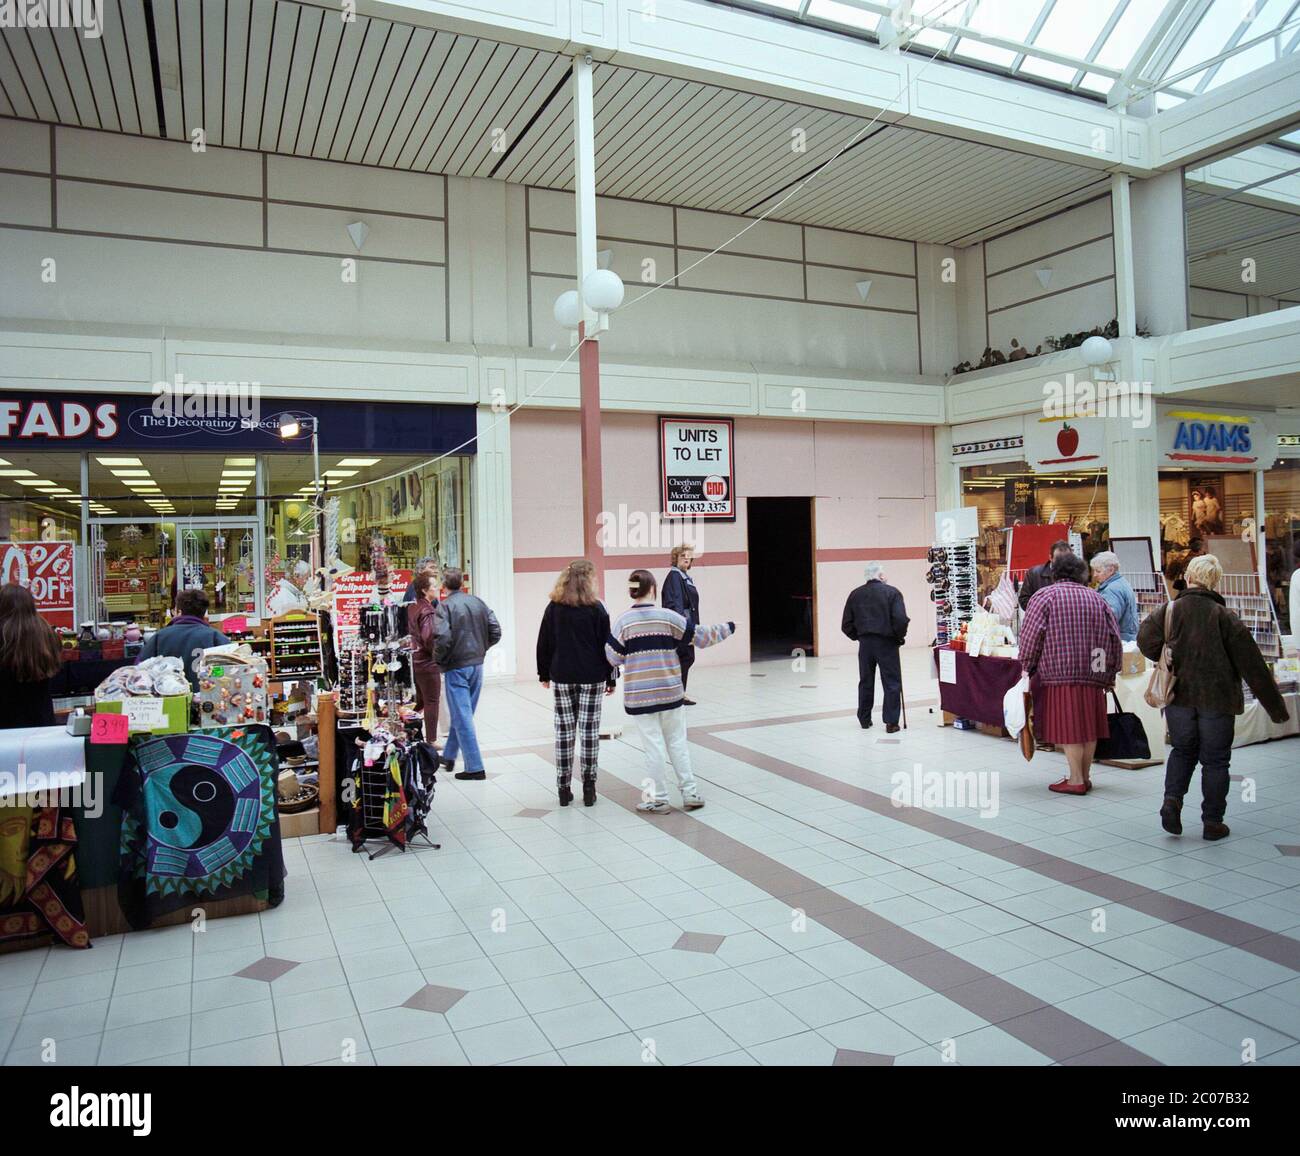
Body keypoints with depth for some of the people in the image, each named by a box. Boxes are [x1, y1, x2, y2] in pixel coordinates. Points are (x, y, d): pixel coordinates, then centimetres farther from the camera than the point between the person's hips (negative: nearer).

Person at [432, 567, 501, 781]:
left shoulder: (444, 606, -13)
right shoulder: (478, 602, 4)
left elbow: (443, 637, -23)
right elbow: (495, 631, 2)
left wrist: (438, 659, -6)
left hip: (456, 667, -6)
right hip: (477, 665, 6)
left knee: (462, 717, -1)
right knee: (462, 713, 19)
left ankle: (475, 767, -1)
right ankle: (448, 756, 33)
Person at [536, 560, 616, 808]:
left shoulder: (554, 608, 2)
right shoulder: (596, 608, -5)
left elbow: (544, 643, 6)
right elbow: (606, 645, -2)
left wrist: (544, 674, 15)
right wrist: (611, 678, 5)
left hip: (562, 677, 2)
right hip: (592, 677, -2)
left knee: (564, 730, 6)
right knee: (589, 730, 2)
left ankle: (564, 789, 9)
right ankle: (589, 787, 5)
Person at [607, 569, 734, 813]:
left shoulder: (623, 621, -7)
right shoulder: (668, 616, -5)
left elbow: (613, 658, -5)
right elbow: (700, 636, 2)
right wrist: (727, 628, 17)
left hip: (639, 695, -1)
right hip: (669, 691, 1)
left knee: (653, 746, 4)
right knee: (677, 742, 13)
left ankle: (659, 800, 12)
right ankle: (690, 793, 16)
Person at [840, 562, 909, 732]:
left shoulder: (855, 594, 5)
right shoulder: (891, 592, -7)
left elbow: (846, 624, 3)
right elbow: (901, 619, -17)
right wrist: (899, 637, 0)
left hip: (865, 643, 4)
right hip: (887, 643, -4)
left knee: (865, 682, 15)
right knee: (892, 683, 4)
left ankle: (864, 720, 22)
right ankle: (891, 722, 2)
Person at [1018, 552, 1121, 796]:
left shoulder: (1045, 596, 1)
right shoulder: (1096, 598, 14)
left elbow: (1030, 637, -7)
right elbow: (1114, 638, 13)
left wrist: (1027, 668, 1)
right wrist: (1110, 674, 18)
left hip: (1059, 673, -5)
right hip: (1093, 674, 5)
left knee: (1068, 726, -2)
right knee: (1088, 724, 10)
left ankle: (1076, 780, -2)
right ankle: (1085, 776, 18)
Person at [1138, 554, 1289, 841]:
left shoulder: (1169, 611, -4)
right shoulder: (1225, 617, -9)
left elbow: (1146, 639, -16)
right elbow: (1252, 666, -7)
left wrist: (1171, 661, 4)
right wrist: (1275, 706, -1)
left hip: (1178, 697, 2)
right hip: (1217, 699, -2)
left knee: (1182, 750, 19)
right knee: (1215, 759, 10)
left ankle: (1172, 799, -2)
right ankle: (1212, 822, 15)